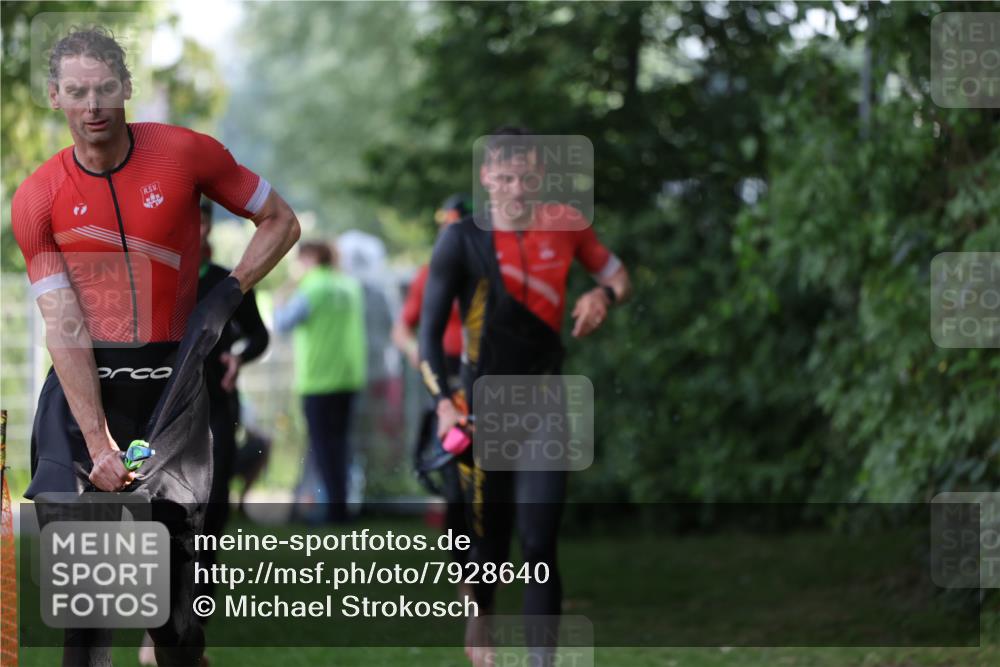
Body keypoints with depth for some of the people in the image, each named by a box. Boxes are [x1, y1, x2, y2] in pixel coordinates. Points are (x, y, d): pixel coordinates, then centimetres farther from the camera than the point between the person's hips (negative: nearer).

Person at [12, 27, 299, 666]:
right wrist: (98, 443, -16)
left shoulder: (186, 153, -4)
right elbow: (64, 327, -10)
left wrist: (226, 297, -5)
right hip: (83, 382, 0)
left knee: (176, 559, 2)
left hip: (171, 381, 0)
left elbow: (281, 223, 8)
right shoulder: (37, 200, -4)